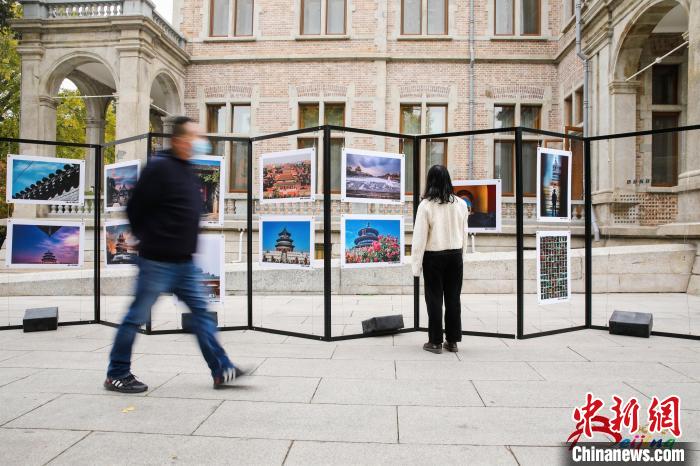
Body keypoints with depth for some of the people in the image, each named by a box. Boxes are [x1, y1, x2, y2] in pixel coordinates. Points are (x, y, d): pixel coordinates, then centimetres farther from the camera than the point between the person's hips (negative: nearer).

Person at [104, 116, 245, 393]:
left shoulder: (188, 171, 14)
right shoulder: (160, 168, -13)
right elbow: (135, 209, -12)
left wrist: (187, 242, 16)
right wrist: (148, 239, 0)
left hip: (184, 262, 8)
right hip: (157, 261, -8)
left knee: (201, 311, 6)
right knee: (138, 316, 4)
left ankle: (222, 370, 10)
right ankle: (117, 375, 20)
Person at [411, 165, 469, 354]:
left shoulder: (426, 205, -13)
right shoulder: (460, 204, -1)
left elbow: (420, 237, -11)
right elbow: (465, 234, 7)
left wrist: (416, 265, -5)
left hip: (434, 257, -3)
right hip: (455, 255, 4)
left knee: (434, 298, 6)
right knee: (453, 298, 11)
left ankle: (435, 342, 13)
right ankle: (452, 341, 19)